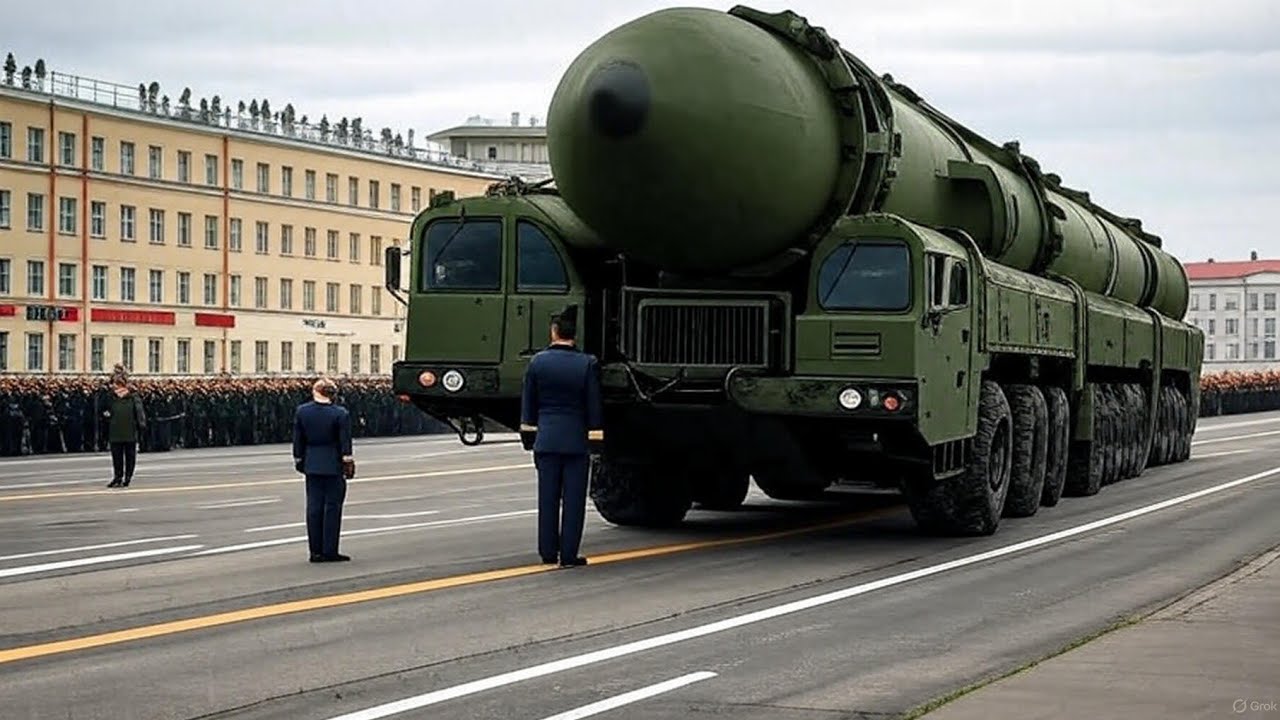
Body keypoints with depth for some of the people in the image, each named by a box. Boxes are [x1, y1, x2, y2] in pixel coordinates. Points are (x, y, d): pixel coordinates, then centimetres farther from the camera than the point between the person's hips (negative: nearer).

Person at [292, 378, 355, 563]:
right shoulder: (340, 414, -11)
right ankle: (329, 551, 2)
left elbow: (298, 440, 6)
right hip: (333, 465, -3)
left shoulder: (302, 411, -1)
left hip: (312, 465, 3)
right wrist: (348, 462, 1)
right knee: (332, 507, 2)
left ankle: (316, 551, 9)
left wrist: (298, 460, 16)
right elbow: (345, 442, -8)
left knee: (314, 507, 7)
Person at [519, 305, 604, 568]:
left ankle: (548, 552, 12)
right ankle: (568, 554, 2)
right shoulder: (587, 364, -7)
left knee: (547, 497, 9)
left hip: (546, 438, 2)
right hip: (576, 440, -2)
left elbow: (528, 405, 6)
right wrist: (595, 440, 2)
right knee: (573, 498, 2)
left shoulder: (538, 361, 0)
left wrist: (528, 437, 15)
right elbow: (594, 406, -5)